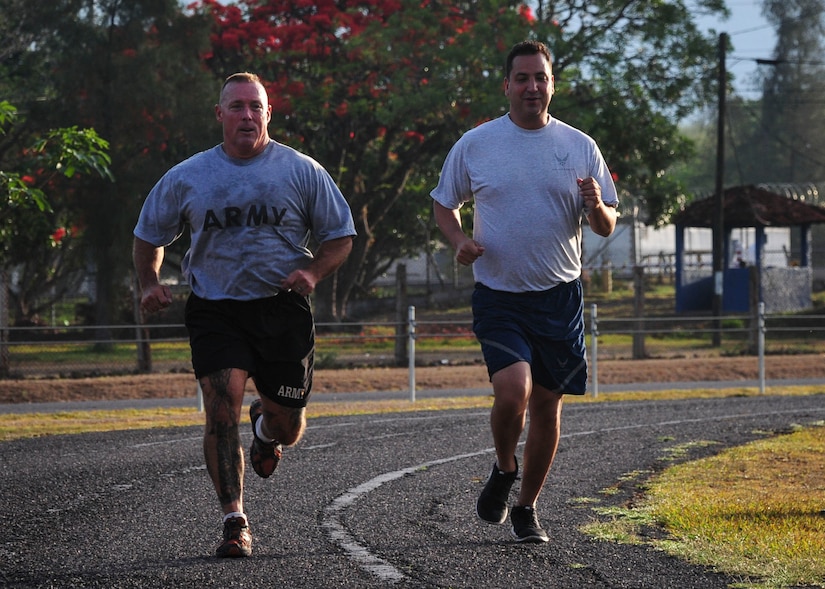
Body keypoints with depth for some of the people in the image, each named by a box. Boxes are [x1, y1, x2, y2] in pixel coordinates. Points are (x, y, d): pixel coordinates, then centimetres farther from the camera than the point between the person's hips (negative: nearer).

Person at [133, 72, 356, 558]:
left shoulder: (302, 171, 1)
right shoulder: (187, 178, 4)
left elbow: (340, 237, 8)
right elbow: (150, 236, 17)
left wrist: (313, 272, -11)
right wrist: (151, 283, -1)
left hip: (283, 308, 1)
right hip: (215, 310, 0)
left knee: (288, 429, 7)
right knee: (222, 408, -19)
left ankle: (266, 426, 46)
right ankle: (235, 522, -13)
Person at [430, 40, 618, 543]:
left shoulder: (580, 147, 3)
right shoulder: (475, 145, 0)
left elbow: (608, 227, 7)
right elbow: (445, 204, 14)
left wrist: (597, 207, -17)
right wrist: (459, 240, -7)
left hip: (560, 295, 2)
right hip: (499, 295, -2)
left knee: (547, 406, 5)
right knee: (513, 391, -21)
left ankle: (527, 509, 24)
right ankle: (504, 471, 10)